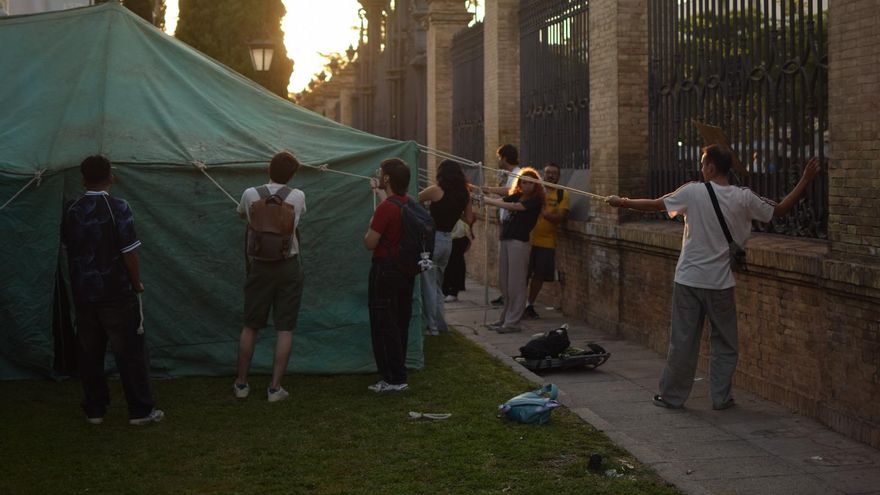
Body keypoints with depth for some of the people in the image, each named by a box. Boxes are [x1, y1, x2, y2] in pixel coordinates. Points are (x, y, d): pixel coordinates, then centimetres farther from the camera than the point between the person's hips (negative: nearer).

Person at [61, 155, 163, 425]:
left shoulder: (71, 210, 1)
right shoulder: (118, 208, -13)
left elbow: (68, 245, 9)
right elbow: (130, 252, -14)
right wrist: (137, 283, -1)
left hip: (83, 293, 4)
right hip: (116, 294, -4)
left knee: (89, 353, 13)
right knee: (130, 352, 4)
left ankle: (94, 410, 19)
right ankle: (140, 410, 7)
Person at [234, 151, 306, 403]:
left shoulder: (250, 195, -7)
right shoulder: (297, 197, -8)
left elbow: (241, 213, 16)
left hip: (259, 266, 1)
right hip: (289, 268, -1)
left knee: (250, 326, 13)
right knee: (285, 328, 4)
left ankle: (241, 383, 19)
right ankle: (275, 387, 3)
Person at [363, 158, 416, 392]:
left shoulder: (385, 208, -21)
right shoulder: (410, 203, 5)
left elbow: (370, 243, -18)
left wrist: (370, 225, 1)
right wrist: (380, 193, 39)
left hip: (386, 270, -8)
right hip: (407, 268, 8)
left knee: (384, 325, -1)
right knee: (400, 323, 15)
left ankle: (394, 379, 0)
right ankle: (398, 374, 23)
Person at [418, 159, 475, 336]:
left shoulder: (436, 190, -12)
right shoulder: (465, 194, 3)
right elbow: (469, 219, 11)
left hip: (432, 238, -6)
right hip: (448, 240, 6)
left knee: (428, 285, 1)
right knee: (437, 285, 19)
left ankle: (432, 326, 1)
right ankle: (441, 323, 21)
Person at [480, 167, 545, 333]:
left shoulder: (535, 199, -5)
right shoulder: (517, 196, 17)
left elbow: (514, 207, -15)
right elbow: (500, 201, 6)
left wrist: (488, 200, -14)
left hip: (519, 242, -7)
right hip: (506, 239, 7)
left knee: (515, 283, -5)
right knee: (504, 281, 10)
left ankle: (512, 322, -3)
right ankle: (505, 318, 19)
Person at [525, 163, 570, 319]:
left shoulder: (562, 194, 2)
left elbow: (560, 218, -7)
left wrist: (543, 213, -22)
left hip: (547, 242, 1)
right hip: (528, 239, -1)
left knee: (539, 276, 7)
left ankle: (530, 305, 22)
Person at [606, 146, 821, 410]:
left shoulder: (693, 192, -9)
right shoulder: (744, 198, -5)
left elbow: (654, 205, -3)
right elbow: (780, 209, 6)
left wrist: (622, 202, 12)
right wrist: (805, 181, 13)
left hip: (688, 280, -1)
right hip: (721, 283, 1)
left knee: (683, 341, 6)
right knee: (725, 343, 14)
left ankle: (672, 396, 14)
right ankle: (721, 396, 16)